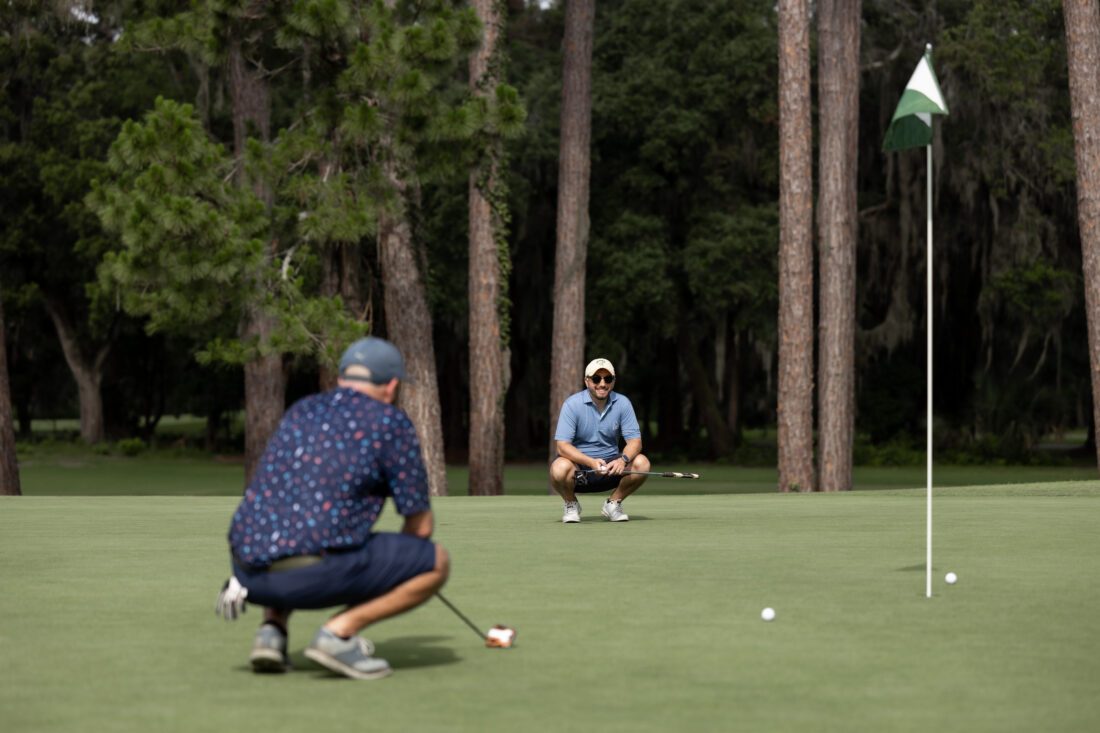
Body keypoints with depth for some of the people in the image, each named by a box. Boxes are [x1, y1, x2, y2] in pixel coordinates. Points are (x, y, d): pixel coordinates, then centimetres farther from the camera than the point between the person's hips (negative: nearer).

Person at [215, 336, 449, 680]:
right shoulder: (392, 423, 3)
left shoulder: (301, 411, 22)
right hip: (316, 571, -6)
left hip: (250, 570, 6)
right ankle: (339, 631, -5)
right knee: (436, 562, 8)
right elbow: (420, 525, 7)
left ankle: (271, 629, 12)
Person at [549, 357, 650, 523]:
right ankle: (571, 505, -1)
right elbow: (562, 446, -19)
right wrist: (591, 462, -35)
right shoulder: (572, 404, -13)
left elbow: (635, 440, -7)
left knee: (641, 462, -23)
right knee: (559, 469, -37)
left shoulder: (622, 403, -3)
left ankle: (613, 503, 2)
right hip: (578, 463, -3)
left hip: (610, 465, 3)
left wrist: (623, 459, -30)